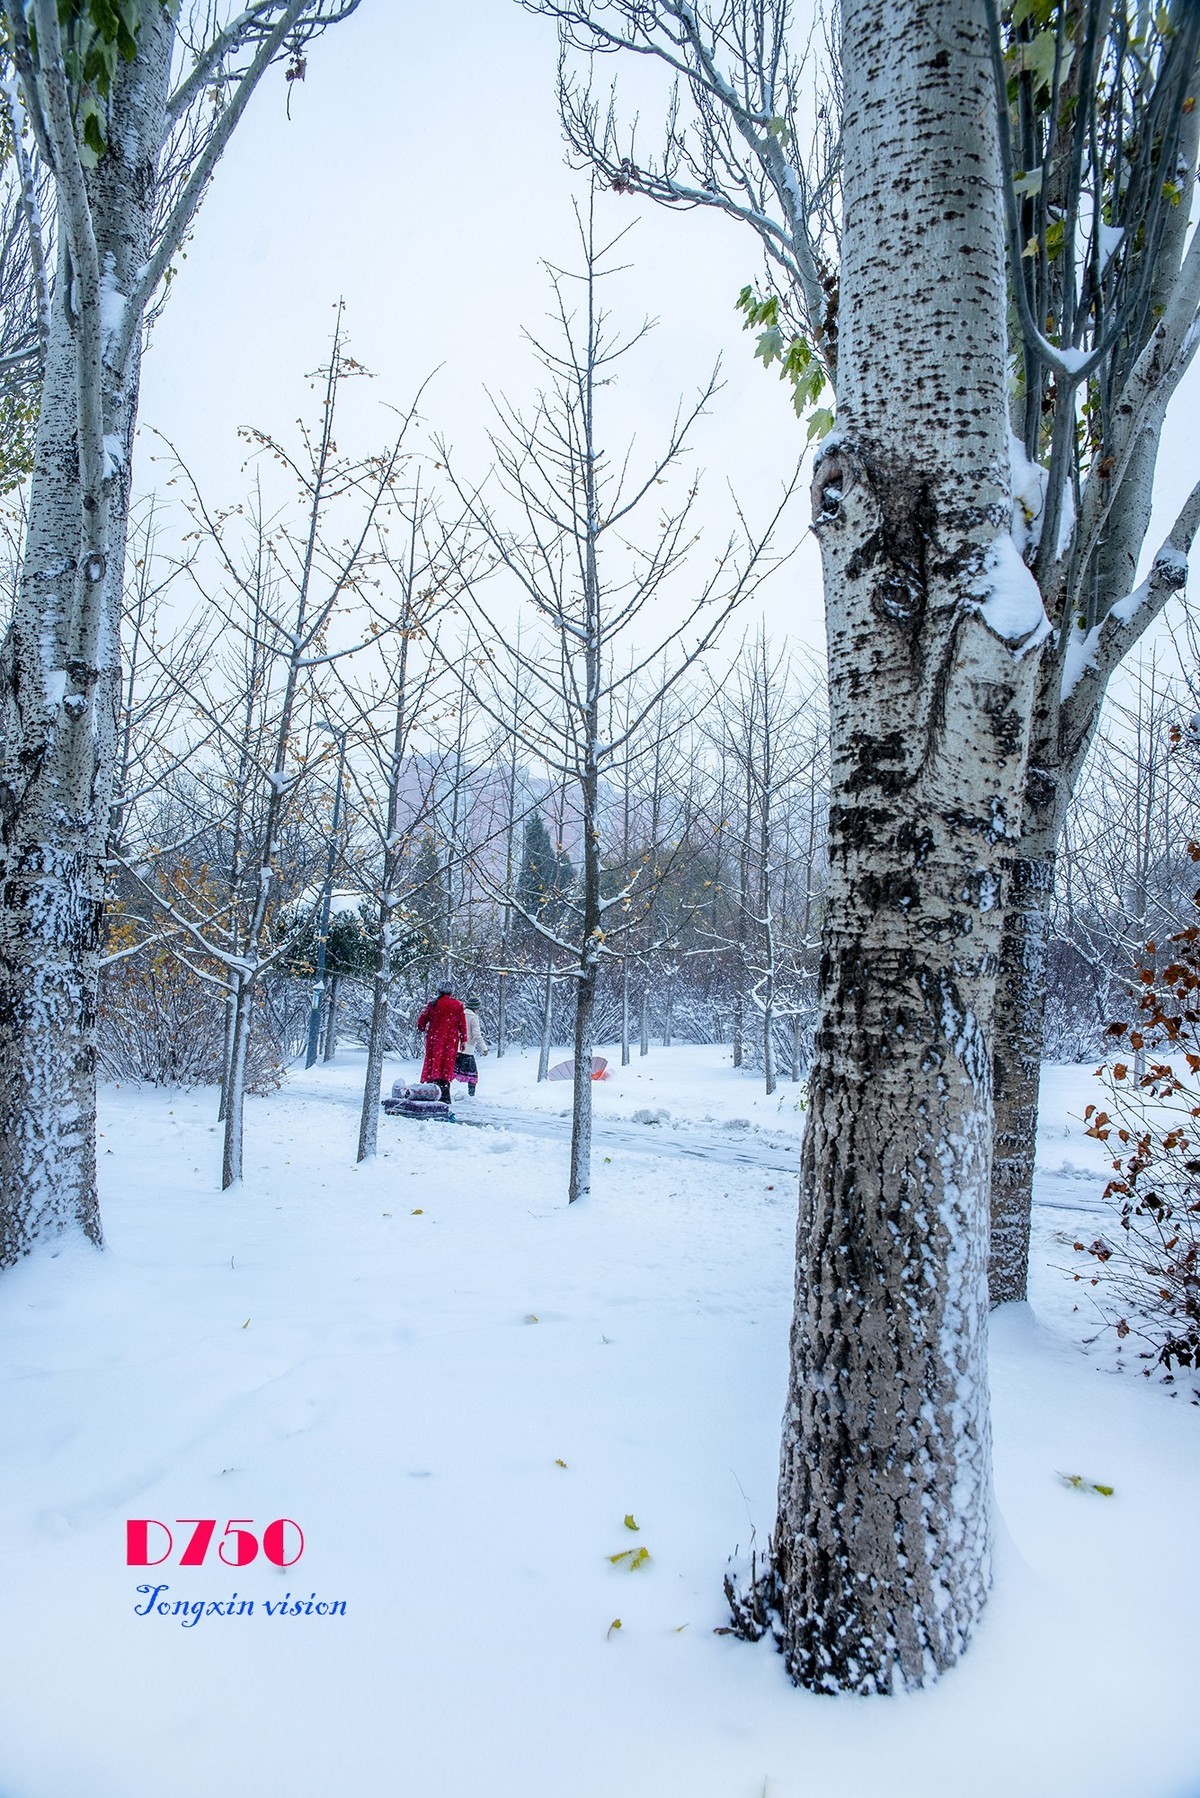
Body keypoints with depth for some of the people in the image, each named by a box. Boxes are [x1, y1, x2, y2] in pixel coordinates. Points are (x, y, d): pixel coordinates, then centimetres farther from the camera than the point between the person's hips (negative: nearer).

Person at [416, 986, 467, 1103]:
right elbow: (462, 1024, 2)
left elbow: (421, 1021, 5)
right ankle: (445, 1096, 3)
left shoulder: (433, 1004, 0)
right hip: (451, 1039, 0)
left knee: (432, 1063, 5)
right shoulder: (458, 1005, 1)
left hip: (434, 1038, 0)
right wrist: (463, 1040, 9)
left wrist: (423, 1028, 27)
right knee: (447, 1064, 5)